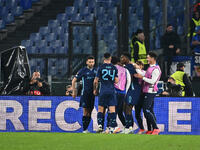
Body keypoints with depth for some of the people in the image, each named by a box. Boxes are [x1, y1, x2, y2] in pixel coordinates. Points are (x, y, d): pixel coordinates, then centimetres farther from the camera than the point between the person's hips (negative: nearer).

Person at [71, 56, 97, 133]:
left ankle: (86, 128, 13)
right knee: (85, 112, -8)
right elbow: (73, 81, 4)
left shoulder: (96, 71, 9)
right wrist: (74, 91, 1)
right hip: (85, 94, -4)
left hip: (93, 94, 4)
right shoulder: (83, 71, 0)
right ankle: (84, 129, -5)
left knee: (89, 112, 6)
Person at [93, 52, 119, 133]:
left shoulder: (100, 67, -3)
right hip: (112, 91, 2)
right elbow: (116, 81, 4)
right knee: (112, 109, 0)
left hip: (103, 91, -2)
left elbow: (96, 81, -2)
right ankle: (112, 127, -5)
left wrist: (95, 89, 13)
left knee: (100, 109, 7)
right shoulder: (114, 68, 4)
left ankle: (100, 126, -4)